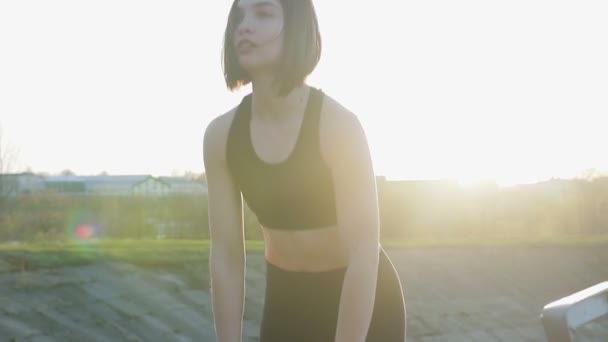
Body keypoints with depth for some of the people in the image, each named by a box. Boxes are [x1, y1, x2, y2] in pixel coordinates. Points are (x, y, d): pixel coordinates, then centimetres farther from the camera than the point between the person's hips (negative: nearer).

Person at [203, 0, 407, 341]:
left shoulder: (338, 124, -25)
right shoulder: (221, 135, -11)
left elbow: (364, 256, -28)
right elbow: (225, 254, -7)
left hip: (365, 303, -4)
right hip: (287, 300, 4)